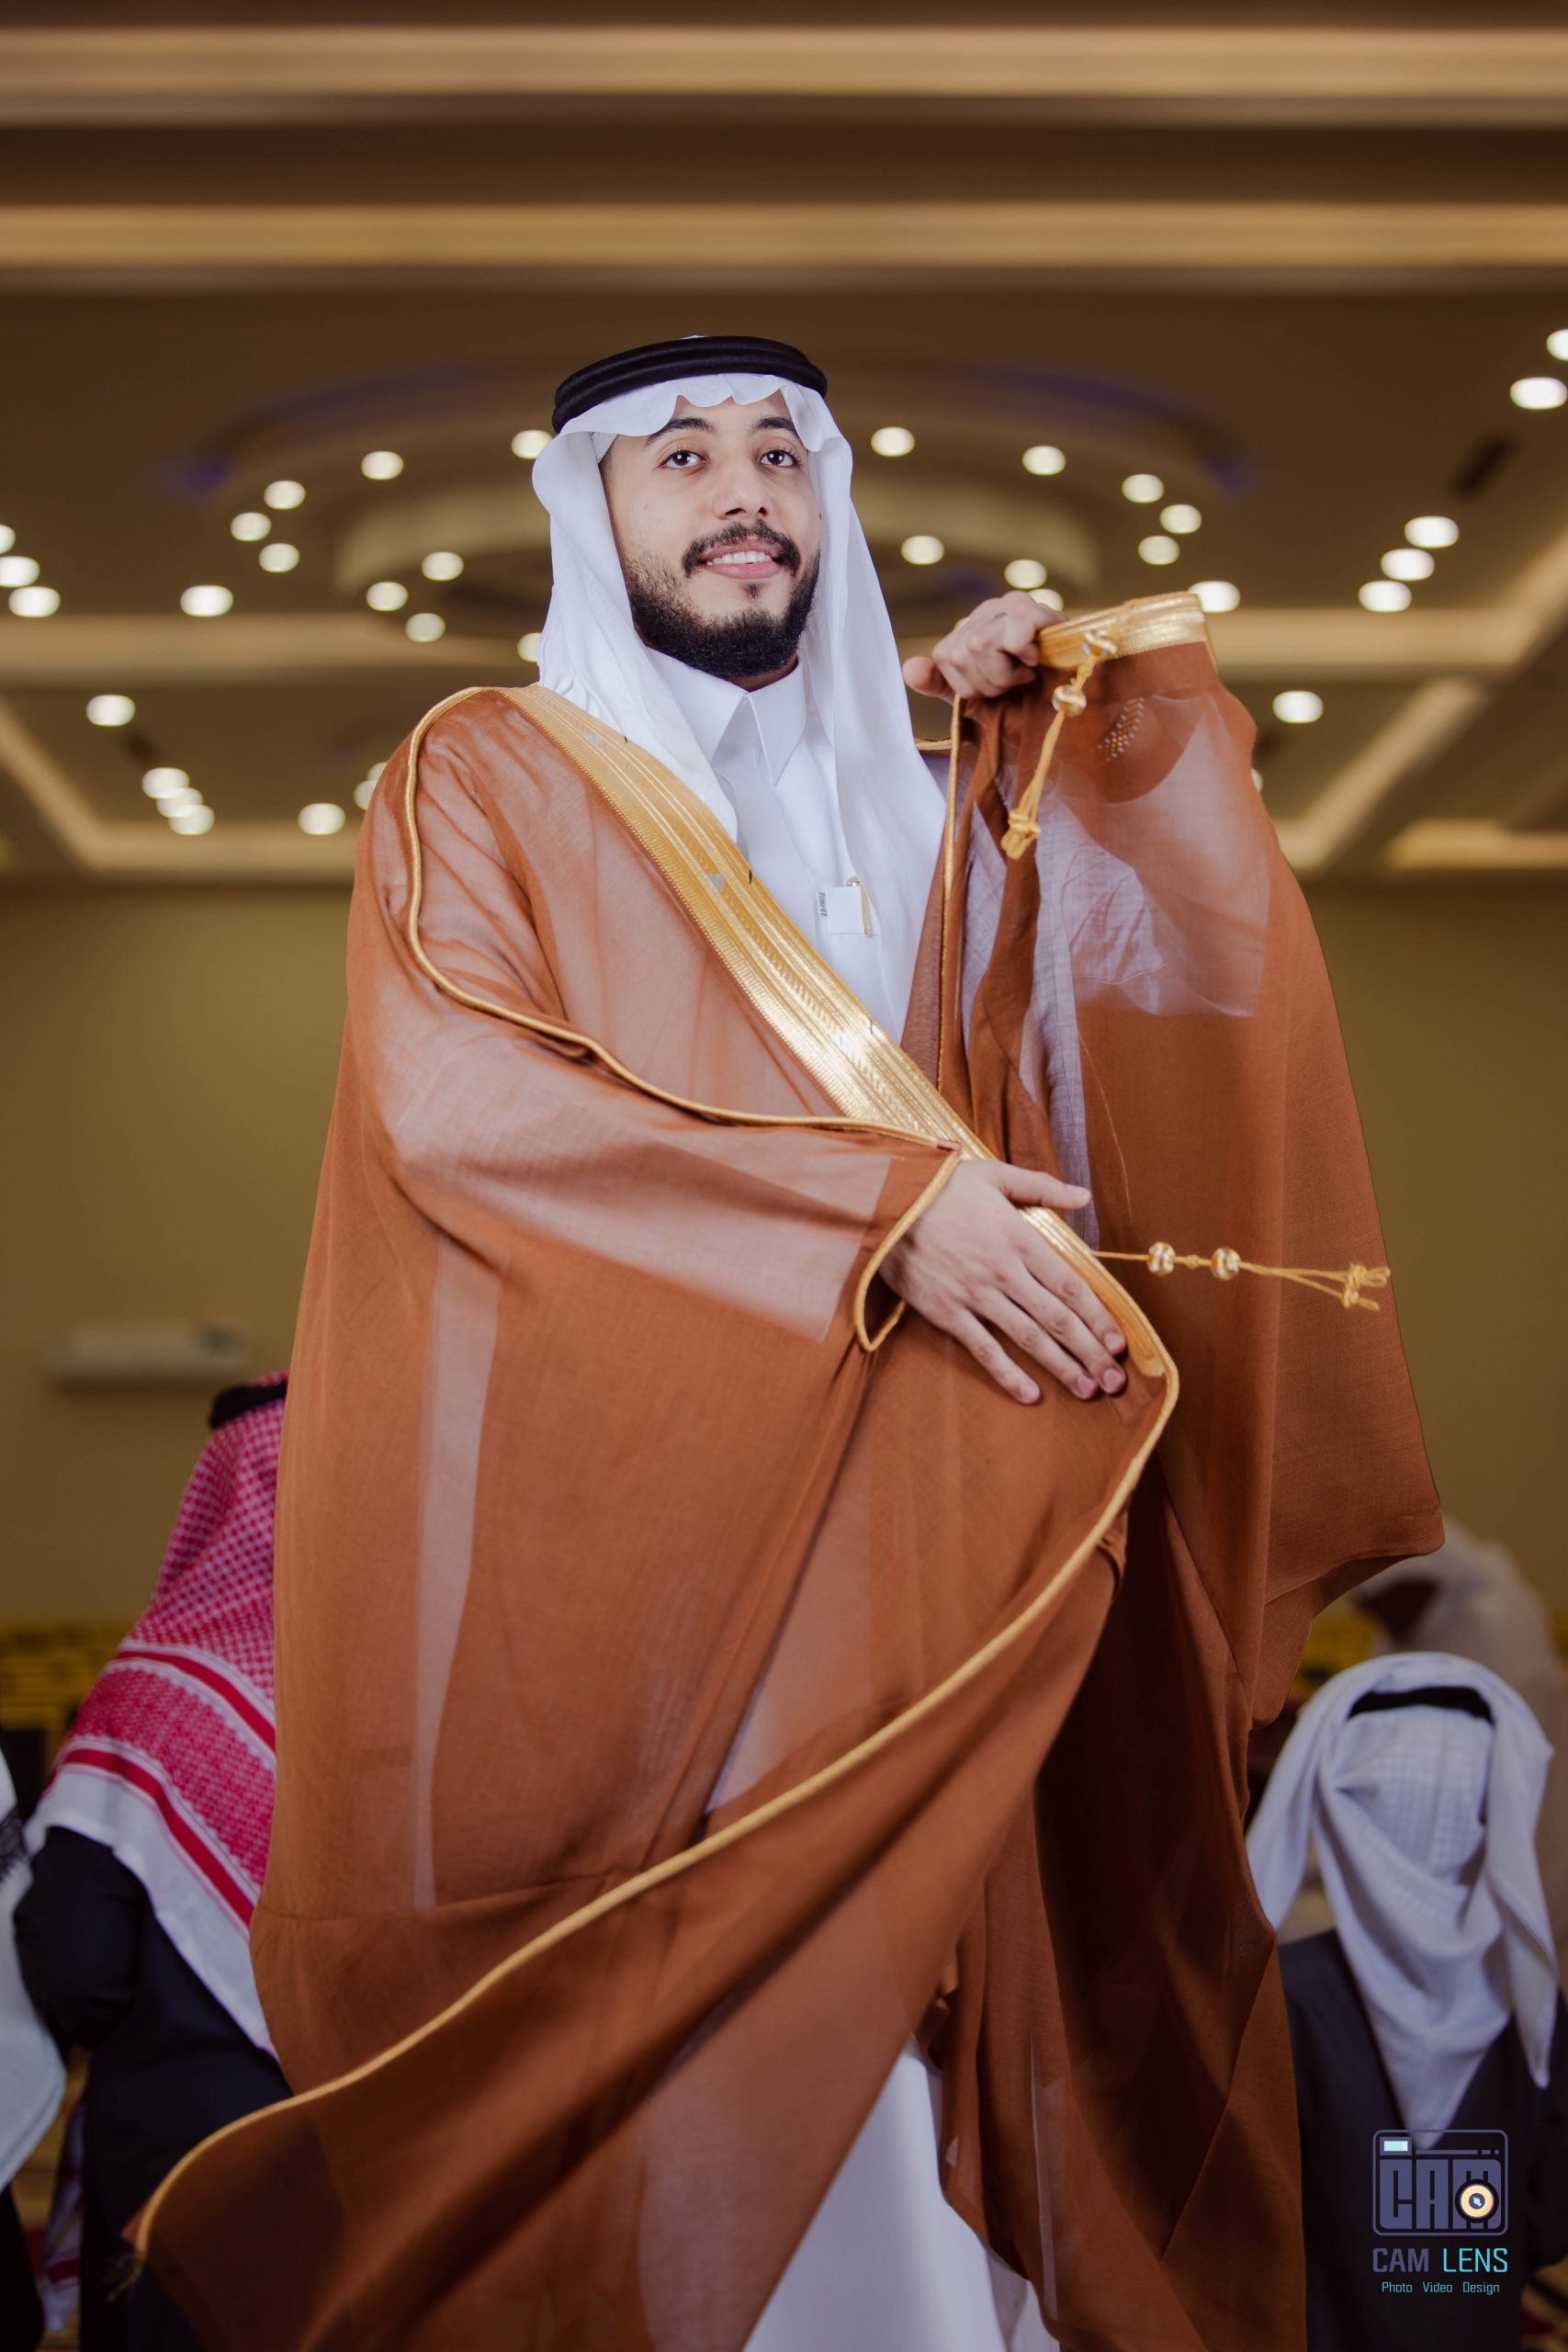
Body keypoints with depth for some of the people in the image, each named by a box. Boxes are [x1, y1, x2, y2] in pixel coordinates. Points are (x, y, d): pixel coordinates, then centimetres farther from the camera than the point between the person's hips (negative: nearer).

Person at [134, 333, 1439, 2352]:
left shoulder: (928, 821, 21)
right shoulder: (486, 774, 8)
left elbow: (1198, 972, 9)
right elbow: (447, 1095, -10)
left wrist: (1104, 699, 7)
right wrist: (883, 1203, -14)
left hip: (882, 1561, 4)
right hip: (590, 1546, -3)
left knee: (864, 2076, -1)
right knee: (630, 2084, -9)